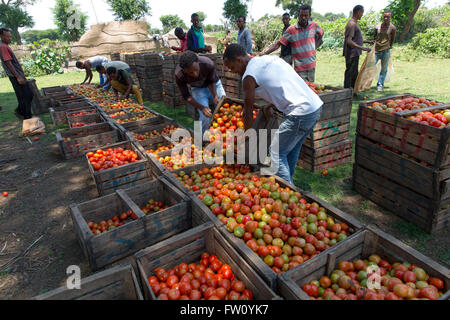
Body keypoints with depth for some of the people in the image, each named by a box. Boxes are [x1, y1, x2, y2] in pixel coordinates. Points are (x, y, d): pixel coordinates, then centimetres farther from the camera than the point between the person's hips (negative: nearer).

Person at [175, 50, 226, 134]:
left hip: (214, 85, 1)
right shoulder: (179, 75, -34)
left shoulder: (209, 64, -37)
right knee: (205, 117, -14)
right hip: (198, 89, -1)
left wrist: (215, 96, -34)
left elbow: (211, 82, -17)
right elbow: (186, 96, -21)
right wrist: (201, 108, -33)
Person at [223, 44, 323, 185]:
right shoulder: (268, 58, 18)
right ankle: (287, 181, 36)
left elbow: (248, 112, 0)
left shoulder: (249, 76, -7)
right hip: (316, 106, 9)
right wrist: (270, 106, 25)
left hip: (301, 113, -9)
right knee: (292, 149, 22)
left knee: (277, 153, 1)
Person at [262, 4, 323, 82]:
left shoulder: (314, 26, 3)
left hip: (312, 66, 4)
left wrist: (315, 47, 9)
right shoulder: (291, 30, -6)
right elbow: (278, 44, -6)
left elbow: (321, 34, 23)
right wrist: (264, 54, -15)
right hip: (299, 68, -3)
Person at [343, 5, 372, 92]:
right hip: (351, 54, -10)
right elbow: (349, 41, -24)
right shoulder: (352, 24, -16)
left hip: (355, 54, 10)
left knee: (354, 74, 15)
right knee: (349, 73, -5)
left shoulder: (355, 23, 16)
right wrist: (362, 48, -27)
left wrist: (366, 41, 25)